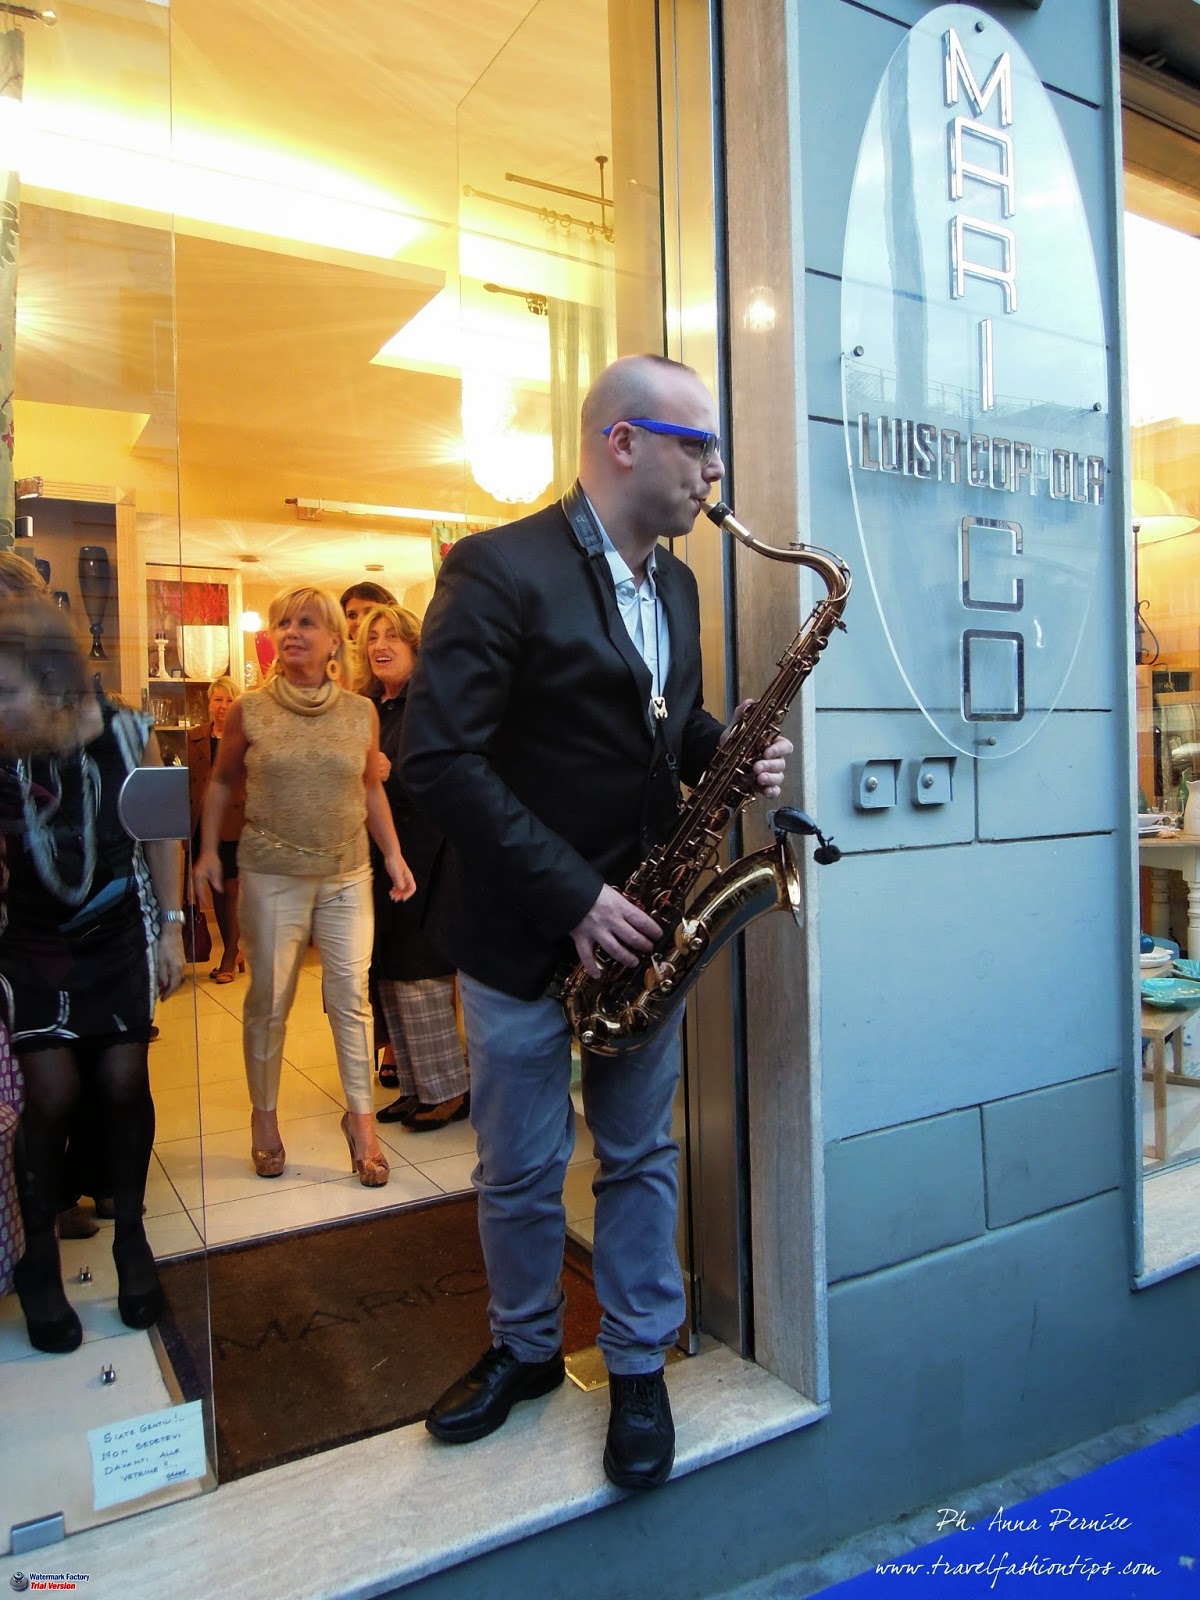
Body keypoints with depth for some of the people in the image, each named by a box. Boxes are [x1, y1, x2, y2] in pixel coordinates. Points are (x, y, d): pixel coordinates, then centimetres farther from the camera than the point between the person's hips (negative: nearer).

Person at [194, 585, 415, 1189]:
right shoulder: (250, 711, -1)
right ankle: (264, 1115, 26)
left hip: (347, 874, 1)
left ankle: (361, 1117, 14)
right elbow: (222, 782, 11)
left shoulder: (361, 714, 3)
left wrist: (393, 855, 7)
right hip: (271, 874, -1)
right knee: (269, 999, 7)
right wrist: (208, 849, 2)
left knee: (351, 996, 1)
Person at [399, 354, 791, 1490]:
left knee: (640, 1157, 16)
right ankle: (525, 1350, 39)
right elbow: (438, 758, -22)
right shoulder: (498, 569, -15)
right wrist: (570, 895, -23)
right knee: (520, 1170, 13)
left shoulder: (674, 584, 9)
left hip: (635, 924, 6)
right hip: (521, 930, -5)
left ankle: (638, 1367, 35)